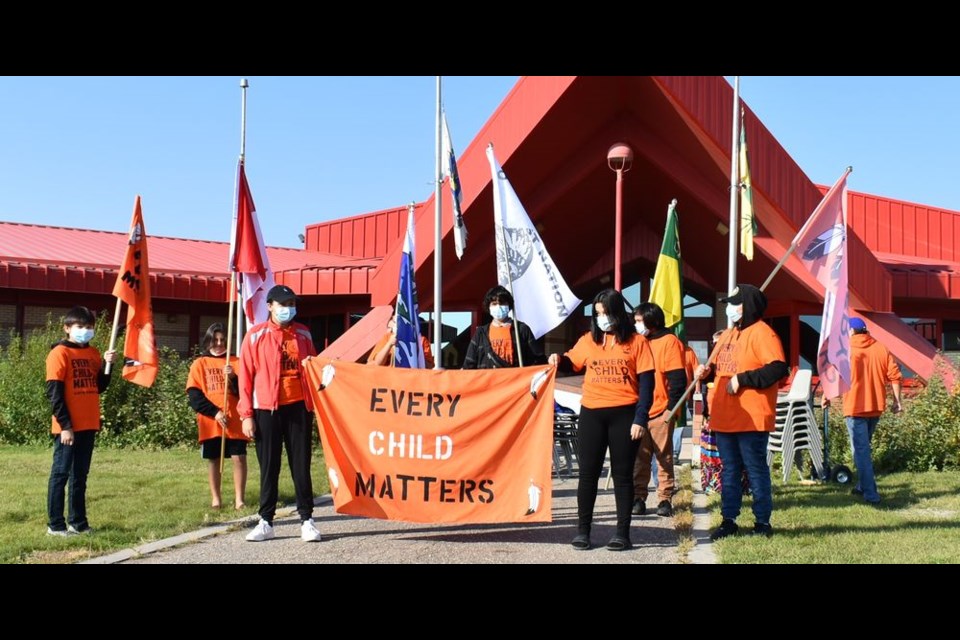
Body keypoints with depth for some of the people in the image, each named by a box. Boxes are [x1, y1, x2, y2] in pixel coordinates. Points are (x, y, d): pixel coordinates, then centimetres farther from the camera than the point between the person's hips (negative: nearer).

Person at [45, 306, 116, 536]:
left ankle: (78, 522, 19)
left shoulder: (93, 353, 12)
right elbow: (54, 393, -13)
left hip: (88, 425, 7)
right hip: (68, 427, -7)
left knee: (80, 475, 12)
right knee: (61, 473, -1)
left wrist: (106, 364, -2)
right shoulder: (59, 353, -9)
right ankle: (55, 525, 5)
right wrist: (65, 426, -17)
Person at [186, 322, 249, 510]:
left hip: (235, 420, 0)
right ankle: (215, 498, 15)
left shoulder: (235, 362, 8)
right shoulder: (199, 364, 7)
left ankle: (239, 499, 1)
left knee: (239, 458, -5)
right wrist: (214, 412, -11)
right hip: (210, 421, 0)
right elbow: (194, 395, -2)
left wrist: (233, 377, -17)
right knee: (213, 459, 6)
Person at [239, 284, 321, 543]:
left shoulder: (303, 333, 9)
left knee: (301, 464, 4)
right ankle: (266, 521, 12)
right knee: (269, 466, 4)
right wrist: (246, 414, -6)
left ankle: (307, 519, 10)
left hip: (298, 406, 2)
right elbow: (246, 376, -1)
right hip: (267, 409, -2)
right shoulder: (255, 335, 0)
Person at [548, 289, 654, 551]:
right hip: (592, 414, 3)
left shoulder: (636, 341, -1)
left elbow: (646, 382, -4)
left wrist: (640, 419, -10)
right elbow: (572, 363, 19)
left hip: (624, 414, -3)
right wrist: (559, 360, -5)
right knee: (588, 473, 7)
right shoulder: (588, 339, 7)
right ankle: (582, 530, 15)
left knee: (622, 474, 5)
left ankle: (623, 532, 12)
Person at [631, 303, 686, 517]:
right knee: (639, 457, 6)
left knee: (664, 457, 2)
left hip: (661, 411, -5)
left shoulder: (669, 342, -4)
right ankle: (638, 498, 10)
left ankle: (665, 499, 7)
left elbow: (677, 379, -9)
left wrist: (672, 407, -13)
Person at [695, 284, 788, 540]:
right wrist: (707, 370, 6)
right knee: (729, 471, 12)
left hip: (751, 419, -8)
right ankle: (729, 520, 18)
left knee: (756, 469, 0)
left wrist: (742, 379, -20)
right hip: (724, 418, 9)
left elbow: (778, 368, -21)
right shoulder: (727, 335, 18)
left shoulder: (762, 333, -10)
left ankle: (763, 522, 8)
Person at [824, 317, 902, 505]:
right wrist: (897, 400, 9)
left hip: (855, 407, -5)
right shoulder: (881, 349, 6)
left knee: (861, 450, -4)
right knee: (864, 447, 22)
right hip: (876, 407, 6)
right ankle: (862, 486, 27)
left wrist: (826, 396, 6)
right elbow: (895, 376, 3)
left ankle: (870, 494, -11)